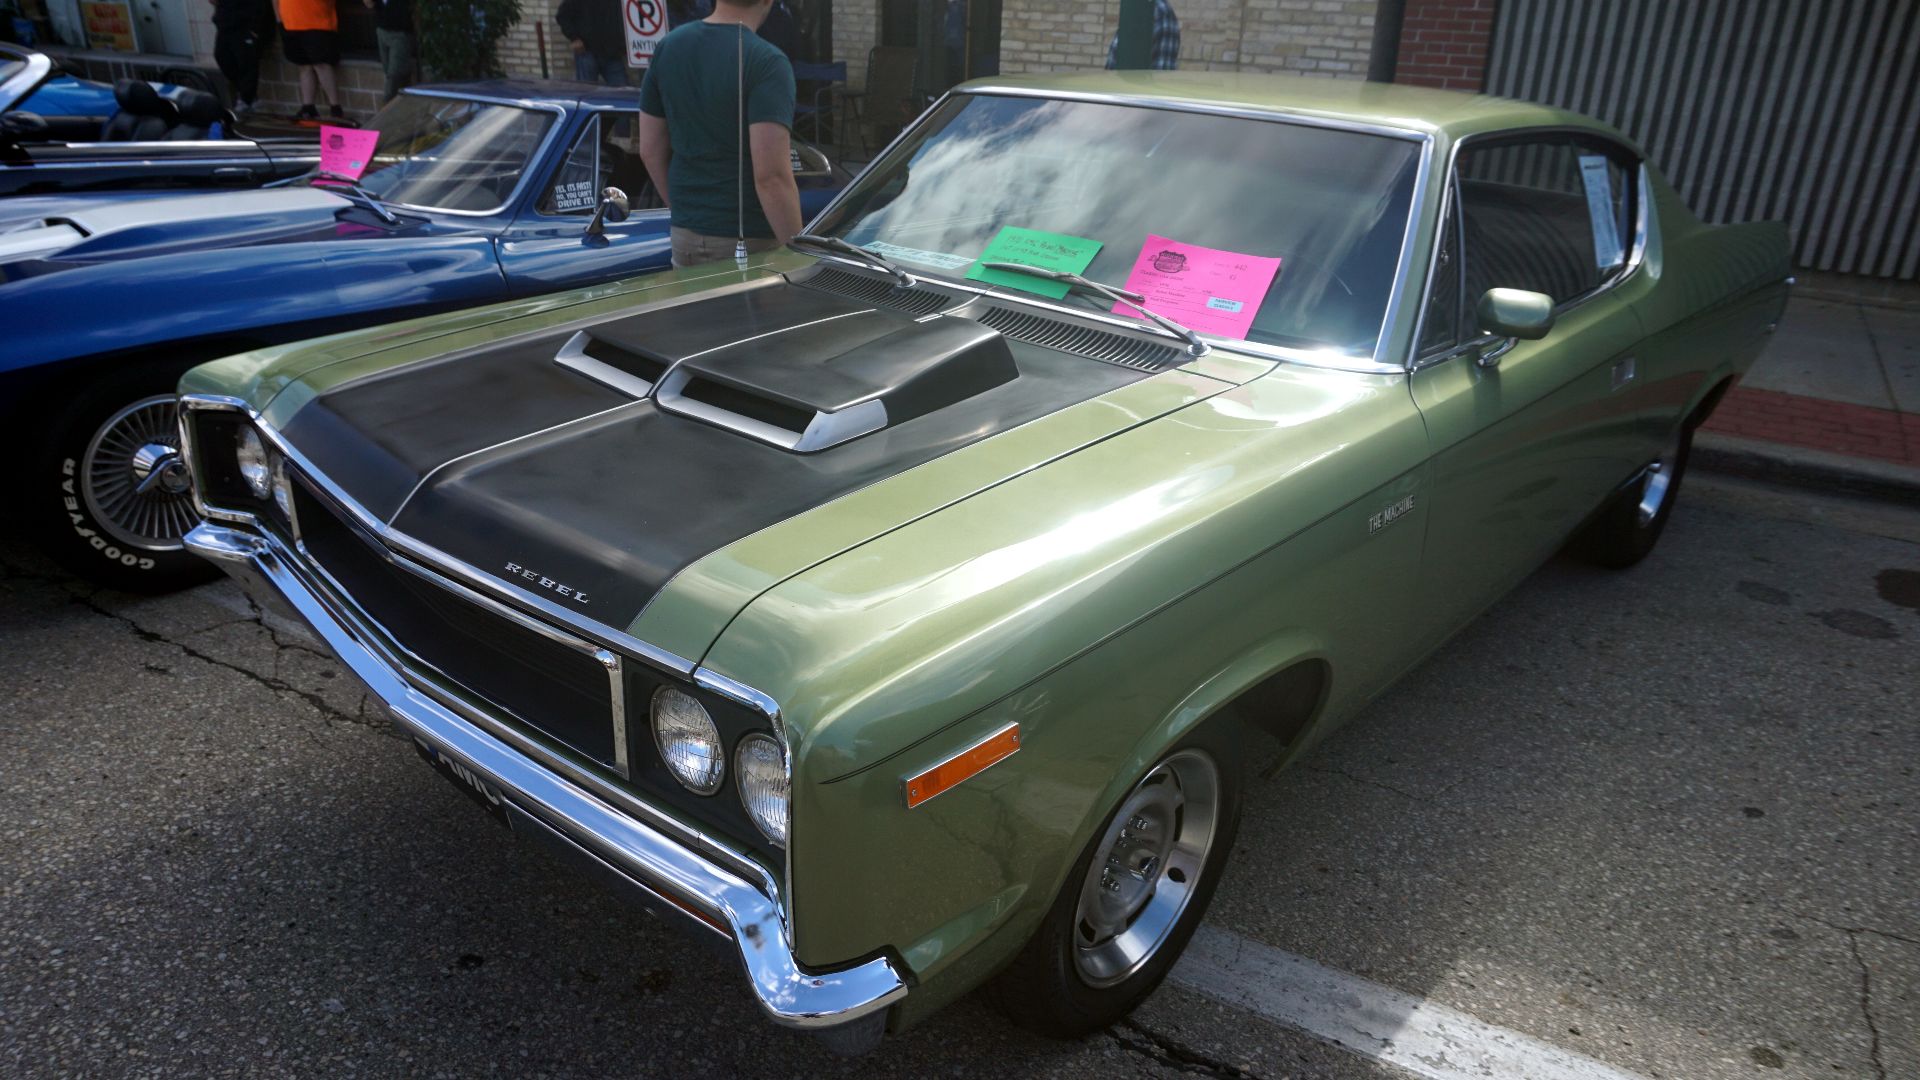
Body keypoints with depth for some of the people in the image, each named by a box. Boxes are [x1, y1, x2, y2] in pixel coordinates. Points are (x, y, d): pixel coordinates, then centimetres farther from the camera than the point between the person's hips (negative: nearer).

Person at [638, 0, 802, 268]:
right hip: (749, 242, -6)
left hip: (685, 236, 7)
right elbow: (771, 176, -24)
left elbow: (651, 151, 12)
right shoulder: (766, 62, -16)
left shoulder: (668, 47, 5)